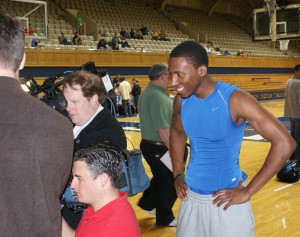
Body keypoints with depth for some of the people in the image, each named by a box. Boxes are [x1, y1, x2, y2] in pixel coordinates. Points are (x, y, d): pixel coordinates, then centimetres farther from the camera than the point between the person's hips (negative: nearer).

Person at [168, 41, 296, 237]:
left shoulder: (234, 100, -20)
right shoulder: (181, 100, -4)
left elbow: (285, 144, -22)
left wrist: (248, 192, -18)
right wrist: (178, 174, 8)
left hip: (226, 201, -5)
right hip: (191, 198, 5)